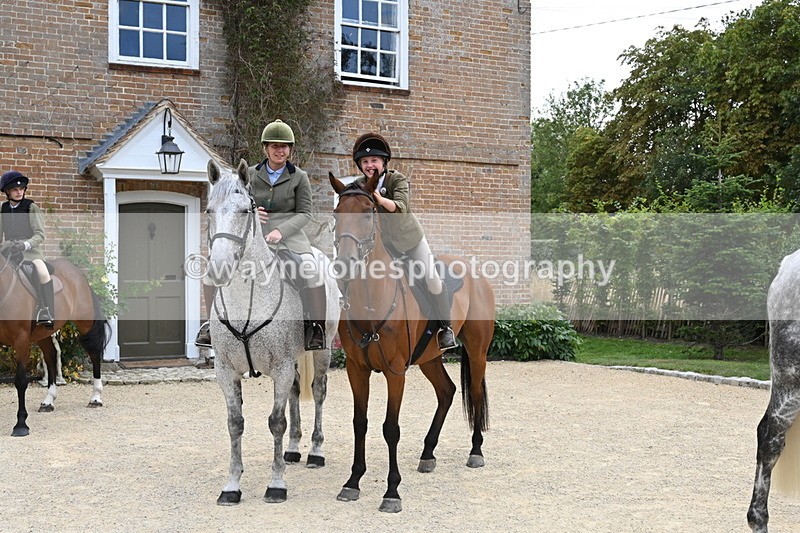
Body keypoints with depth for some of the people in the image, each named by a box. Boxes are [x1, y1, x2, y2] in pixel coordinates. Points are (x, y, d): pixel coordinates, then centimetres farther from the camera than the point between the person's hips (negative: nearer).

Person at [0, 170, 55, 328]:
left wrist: (24, 245, -24)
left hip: (29, 249, -4)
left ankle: (44, 314, -26)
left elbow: (40, 235, -8)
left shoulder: (31, 208, -1)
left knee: (44, 274, -31)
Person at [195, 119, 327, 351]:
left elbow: (305, 213, -3)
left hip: (289, 235, -3)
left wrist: (280, 230, -20)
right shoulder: (251, 174, 10)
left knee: (310, 269, -31)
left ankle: (316, 328, -17)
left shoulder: (299, 177, 3)